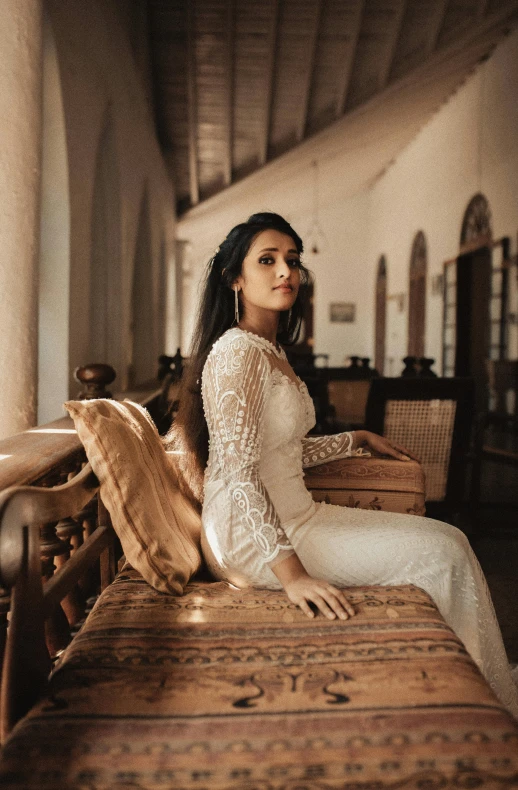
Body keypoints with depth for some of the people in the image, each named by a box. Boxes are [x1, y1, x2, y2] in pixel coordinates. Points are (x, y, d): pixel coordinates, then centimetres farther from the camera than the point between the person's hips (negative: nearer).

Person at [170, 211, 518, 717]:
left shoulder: (271, 351, 14)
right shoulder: (237, 351, -17)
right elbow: (237, 472, -23)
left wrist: (358, 440, 25)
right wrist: (291, 573, -28)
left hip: (292, 516, 10)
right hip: (254, 538, -9)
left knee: (448, 540, 5)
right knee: (444, 552, -10)